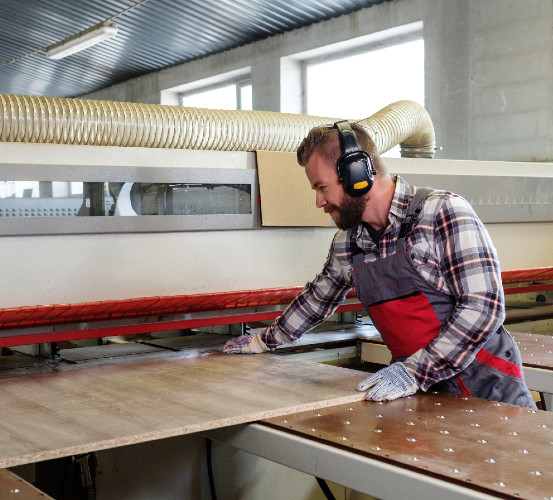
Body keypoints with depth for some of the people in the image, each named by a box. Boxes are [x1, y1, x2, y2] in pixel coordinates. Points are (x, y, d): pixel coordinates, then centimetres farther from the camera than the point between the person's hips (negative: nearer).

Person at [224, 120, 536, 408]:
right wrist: (263, 341, 34)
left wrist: (414, 372, -23)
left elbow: (482, 306, -18)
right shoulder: (346, 244, 7)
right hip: (421, 391, 5)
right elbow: (318, 299, 26)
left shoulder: (445, 212, -12)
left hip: (485, 388, -4)